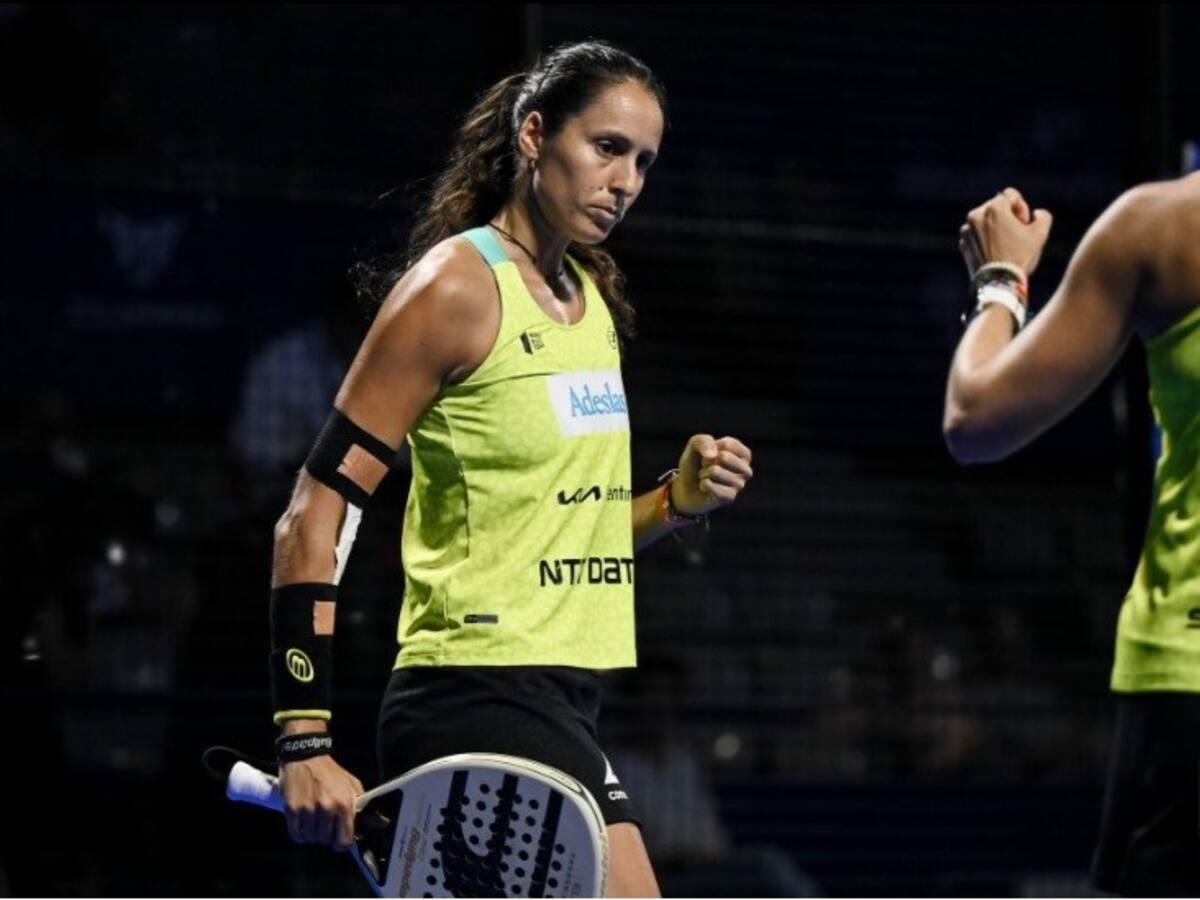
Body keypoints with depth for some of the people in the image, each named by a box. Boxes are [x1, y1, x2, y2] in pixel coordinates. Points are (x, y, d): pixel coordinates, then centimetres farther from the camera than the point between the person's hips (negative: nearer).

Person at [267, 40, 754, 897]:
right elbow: (316, 518, -13)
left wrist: (677, 501, 5)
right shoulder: (457, 287, -9)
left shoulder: (595, 299, 16)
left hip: (557, 703, 9)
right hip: (482, 700, -9)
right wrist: (306, 739, -20)